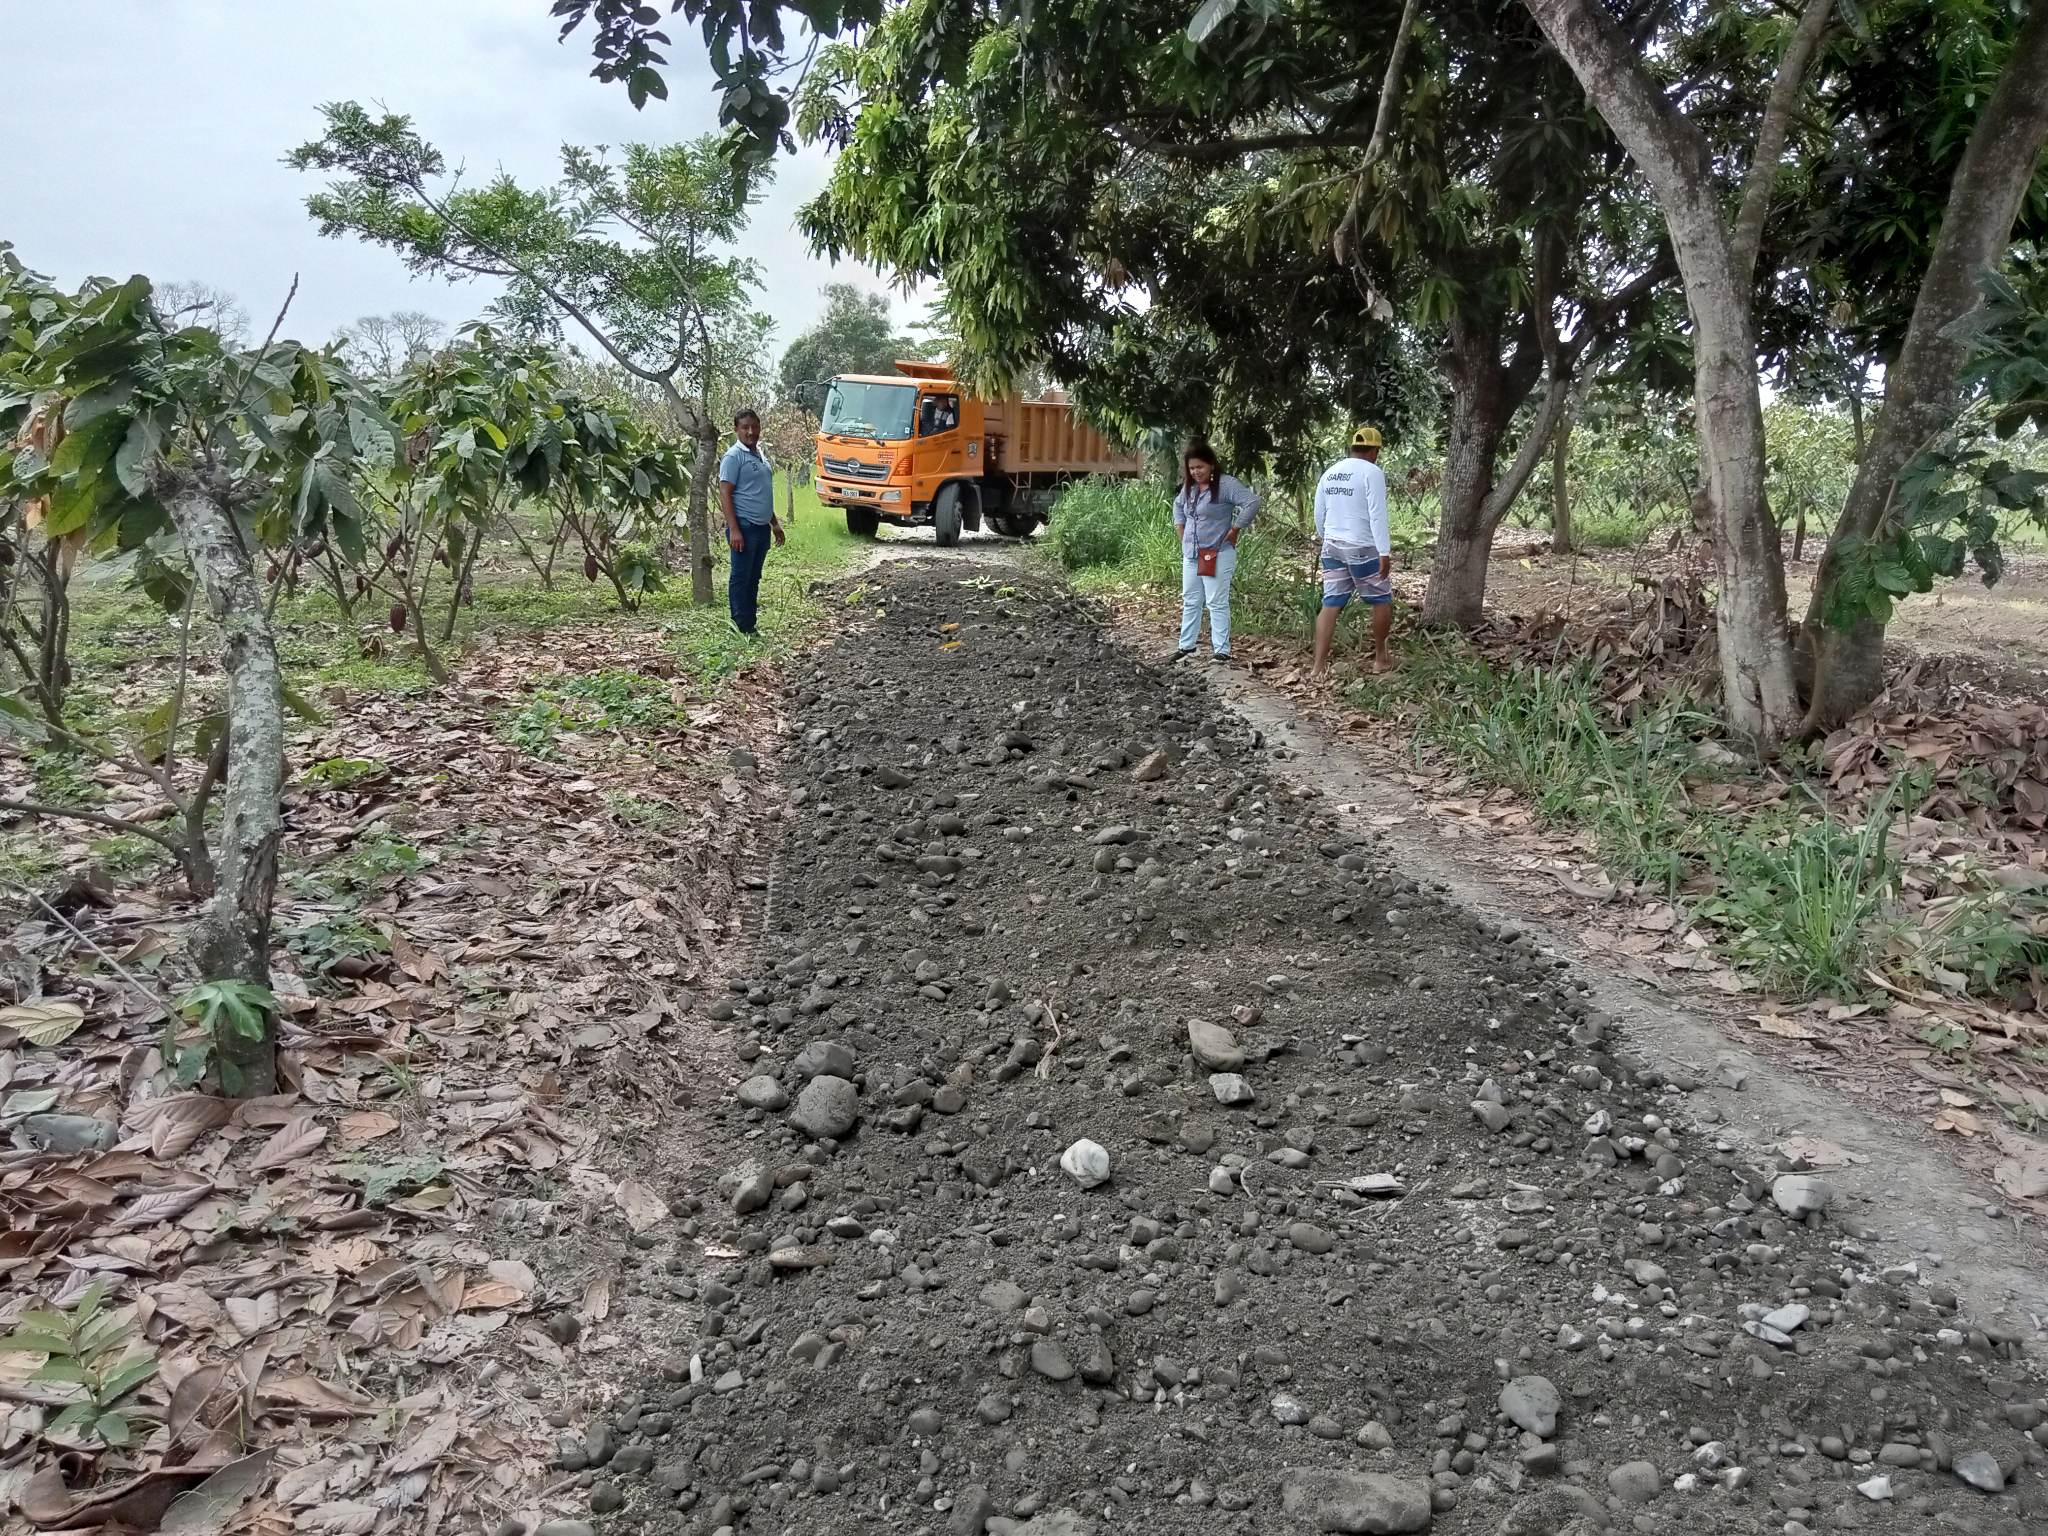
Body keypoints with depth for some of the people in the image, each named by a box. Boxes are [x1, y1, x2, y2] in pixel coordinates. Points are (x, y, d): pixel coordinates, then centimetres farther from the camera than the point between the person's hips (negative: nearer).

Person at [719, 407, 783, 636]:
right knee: (741, 579, -4)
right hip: (744, 526, -8)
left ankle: (751, 627, 17)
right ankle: (741, 629, -1)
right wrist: (734, 530, -21)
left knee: (753, 579, 12)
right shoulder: (734, 456, -9)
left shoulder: (759, 455, 16)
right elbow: (725, 493, -14)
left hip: (762, 527, 8)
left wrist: (775, 523, 22)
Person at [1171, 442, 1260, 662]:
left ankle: (1222, 650, 0)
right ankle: (1187, 645, 23)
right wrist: (1182, 533, 16)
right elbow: (1178, 505, 29)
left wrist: (1235, 530, -17)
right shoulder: (1189, 487, 9)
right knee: (1190, 601, 13)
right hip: (1191, 555, 7)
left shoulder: (1226, 484, -14)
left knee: (1217, 603, -5)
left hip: (1217, 555, -7)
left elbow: (1252, 502, -24)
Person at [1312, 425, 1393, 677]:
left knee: (1331, 604, 5)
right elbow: (1377, 514, -16)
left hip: (1332, 546, 6)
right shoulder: (1372, 472, -9)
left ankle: (1319, 667, -3)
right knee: (1381, 600, 12)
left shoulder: (1329, 473, 11)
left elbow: (1319, 515, 17)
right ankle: (1380, 658, 21)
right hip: (1363, 548, -6)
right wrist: (1385, 552, -17)